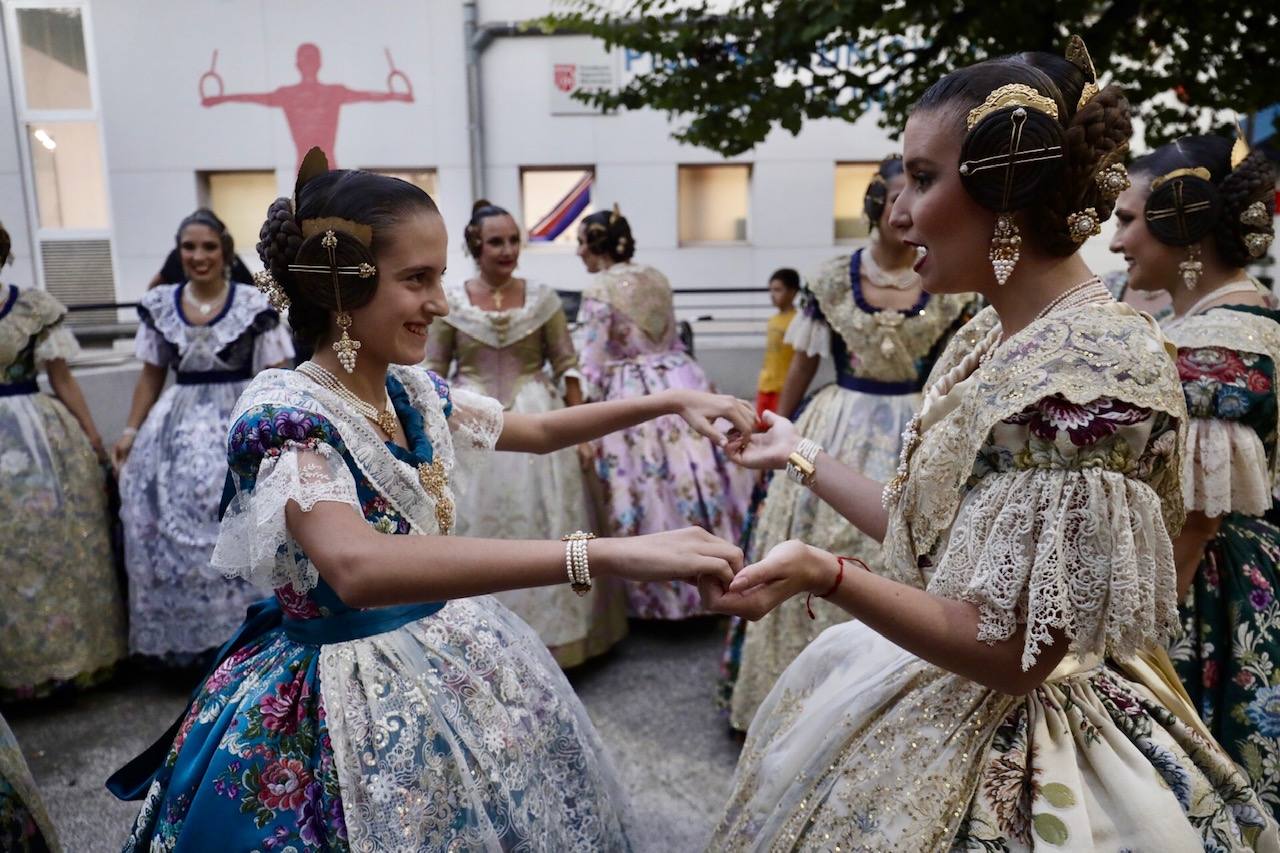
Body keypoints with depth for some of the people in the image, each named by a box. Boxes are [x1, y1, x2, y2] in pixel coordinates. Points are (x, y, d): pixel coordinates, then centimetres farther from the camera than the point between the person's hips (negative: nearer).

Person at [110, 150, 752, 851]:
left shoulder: (411, 390, -2)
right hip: (350, 695, -7)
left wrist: (671, 402, 1)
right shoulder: (283, 414, -24)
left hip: (450, 660, 7)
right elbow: (357, 567, -43)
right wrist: (607, 555, -49)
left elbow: (540, 432, 12)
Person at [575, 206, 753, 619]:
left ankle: (662, 594, 14)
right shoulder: (656, 278, 9)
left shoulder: (599, 291, -11)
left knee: (651, 489, 3)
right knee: (699, 477, 11)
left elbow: (593, 366, -14)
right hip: (682, 383, 7)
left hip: (633, 398, -6)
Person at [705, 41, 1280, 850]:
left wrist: (827, 574, -36)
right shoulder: (991, 334, 1)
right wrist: (802, 457, 16)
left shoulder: (1096, 366, -25)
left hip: (1020, 747, -8)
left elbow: (1016, 652, -24)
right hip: (941, 700, 8)